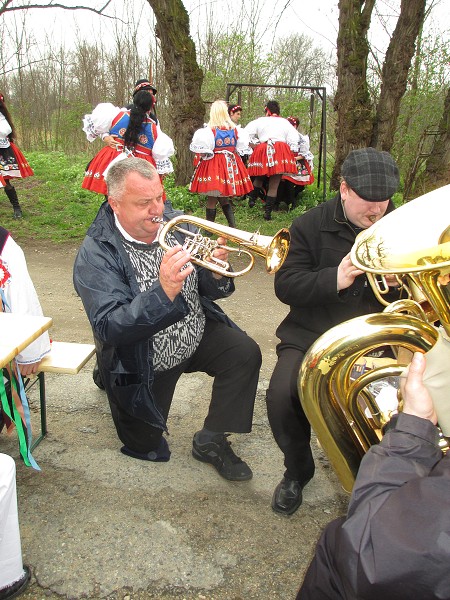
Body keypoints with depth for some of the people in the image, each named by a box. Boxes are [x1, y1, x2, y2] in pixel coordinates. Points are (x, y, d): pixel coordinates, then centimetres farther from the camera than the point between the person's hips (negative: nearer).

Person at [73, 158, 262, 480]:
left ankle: (211, 440, 0)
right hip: (143, 360, -3)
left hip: (197, 333, 4)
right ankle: (108, 376, 32)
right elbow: (108, 329, -31)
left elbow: (209, 291, -3)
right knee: (145, 447, 6)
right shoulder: (95, 255, -21)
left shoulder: (177, 224, -8)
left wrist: (216, 275, -28)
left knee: (246, 353, -20)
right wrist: (163, 292, -45)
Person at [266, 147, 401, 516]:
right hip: (311, 336, -1)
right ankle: (297, 471, 9)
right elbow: (285, 286, -7)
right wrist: (334, 279, -25)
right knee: (281, 396, -24)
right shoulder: (310, 226, 0)